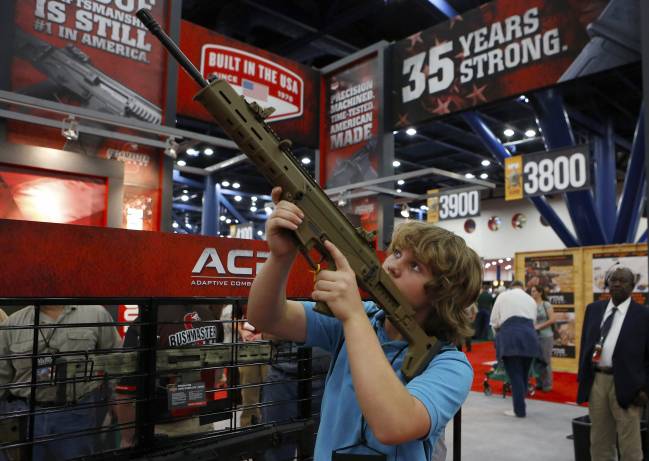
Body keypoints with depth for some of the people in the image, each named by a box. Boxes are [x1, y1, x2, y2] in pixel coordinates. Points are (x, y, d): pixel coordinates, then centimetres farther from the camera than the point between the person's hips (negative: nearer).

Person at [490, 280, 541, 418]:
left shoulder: (503, 296, 14)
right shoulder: (531, 299, 23)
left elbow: (494, 320, 12)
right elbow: (533, 321, 19)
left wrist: (499, 332, 31)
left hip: (510, 336, -3)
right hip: (528, 336, 4)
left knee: (515, 375, -1)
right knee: (523, 374, 13)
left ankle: (519, 410, 1)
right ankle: (520, 406, 18)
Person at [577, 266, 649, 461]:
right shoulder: (593, 309, 9)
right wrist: (582, 377, 8)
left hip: (625, 384, -4)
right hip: (596, 380, 4)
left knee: (630, 444, 4)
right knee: (599, 440, 15)